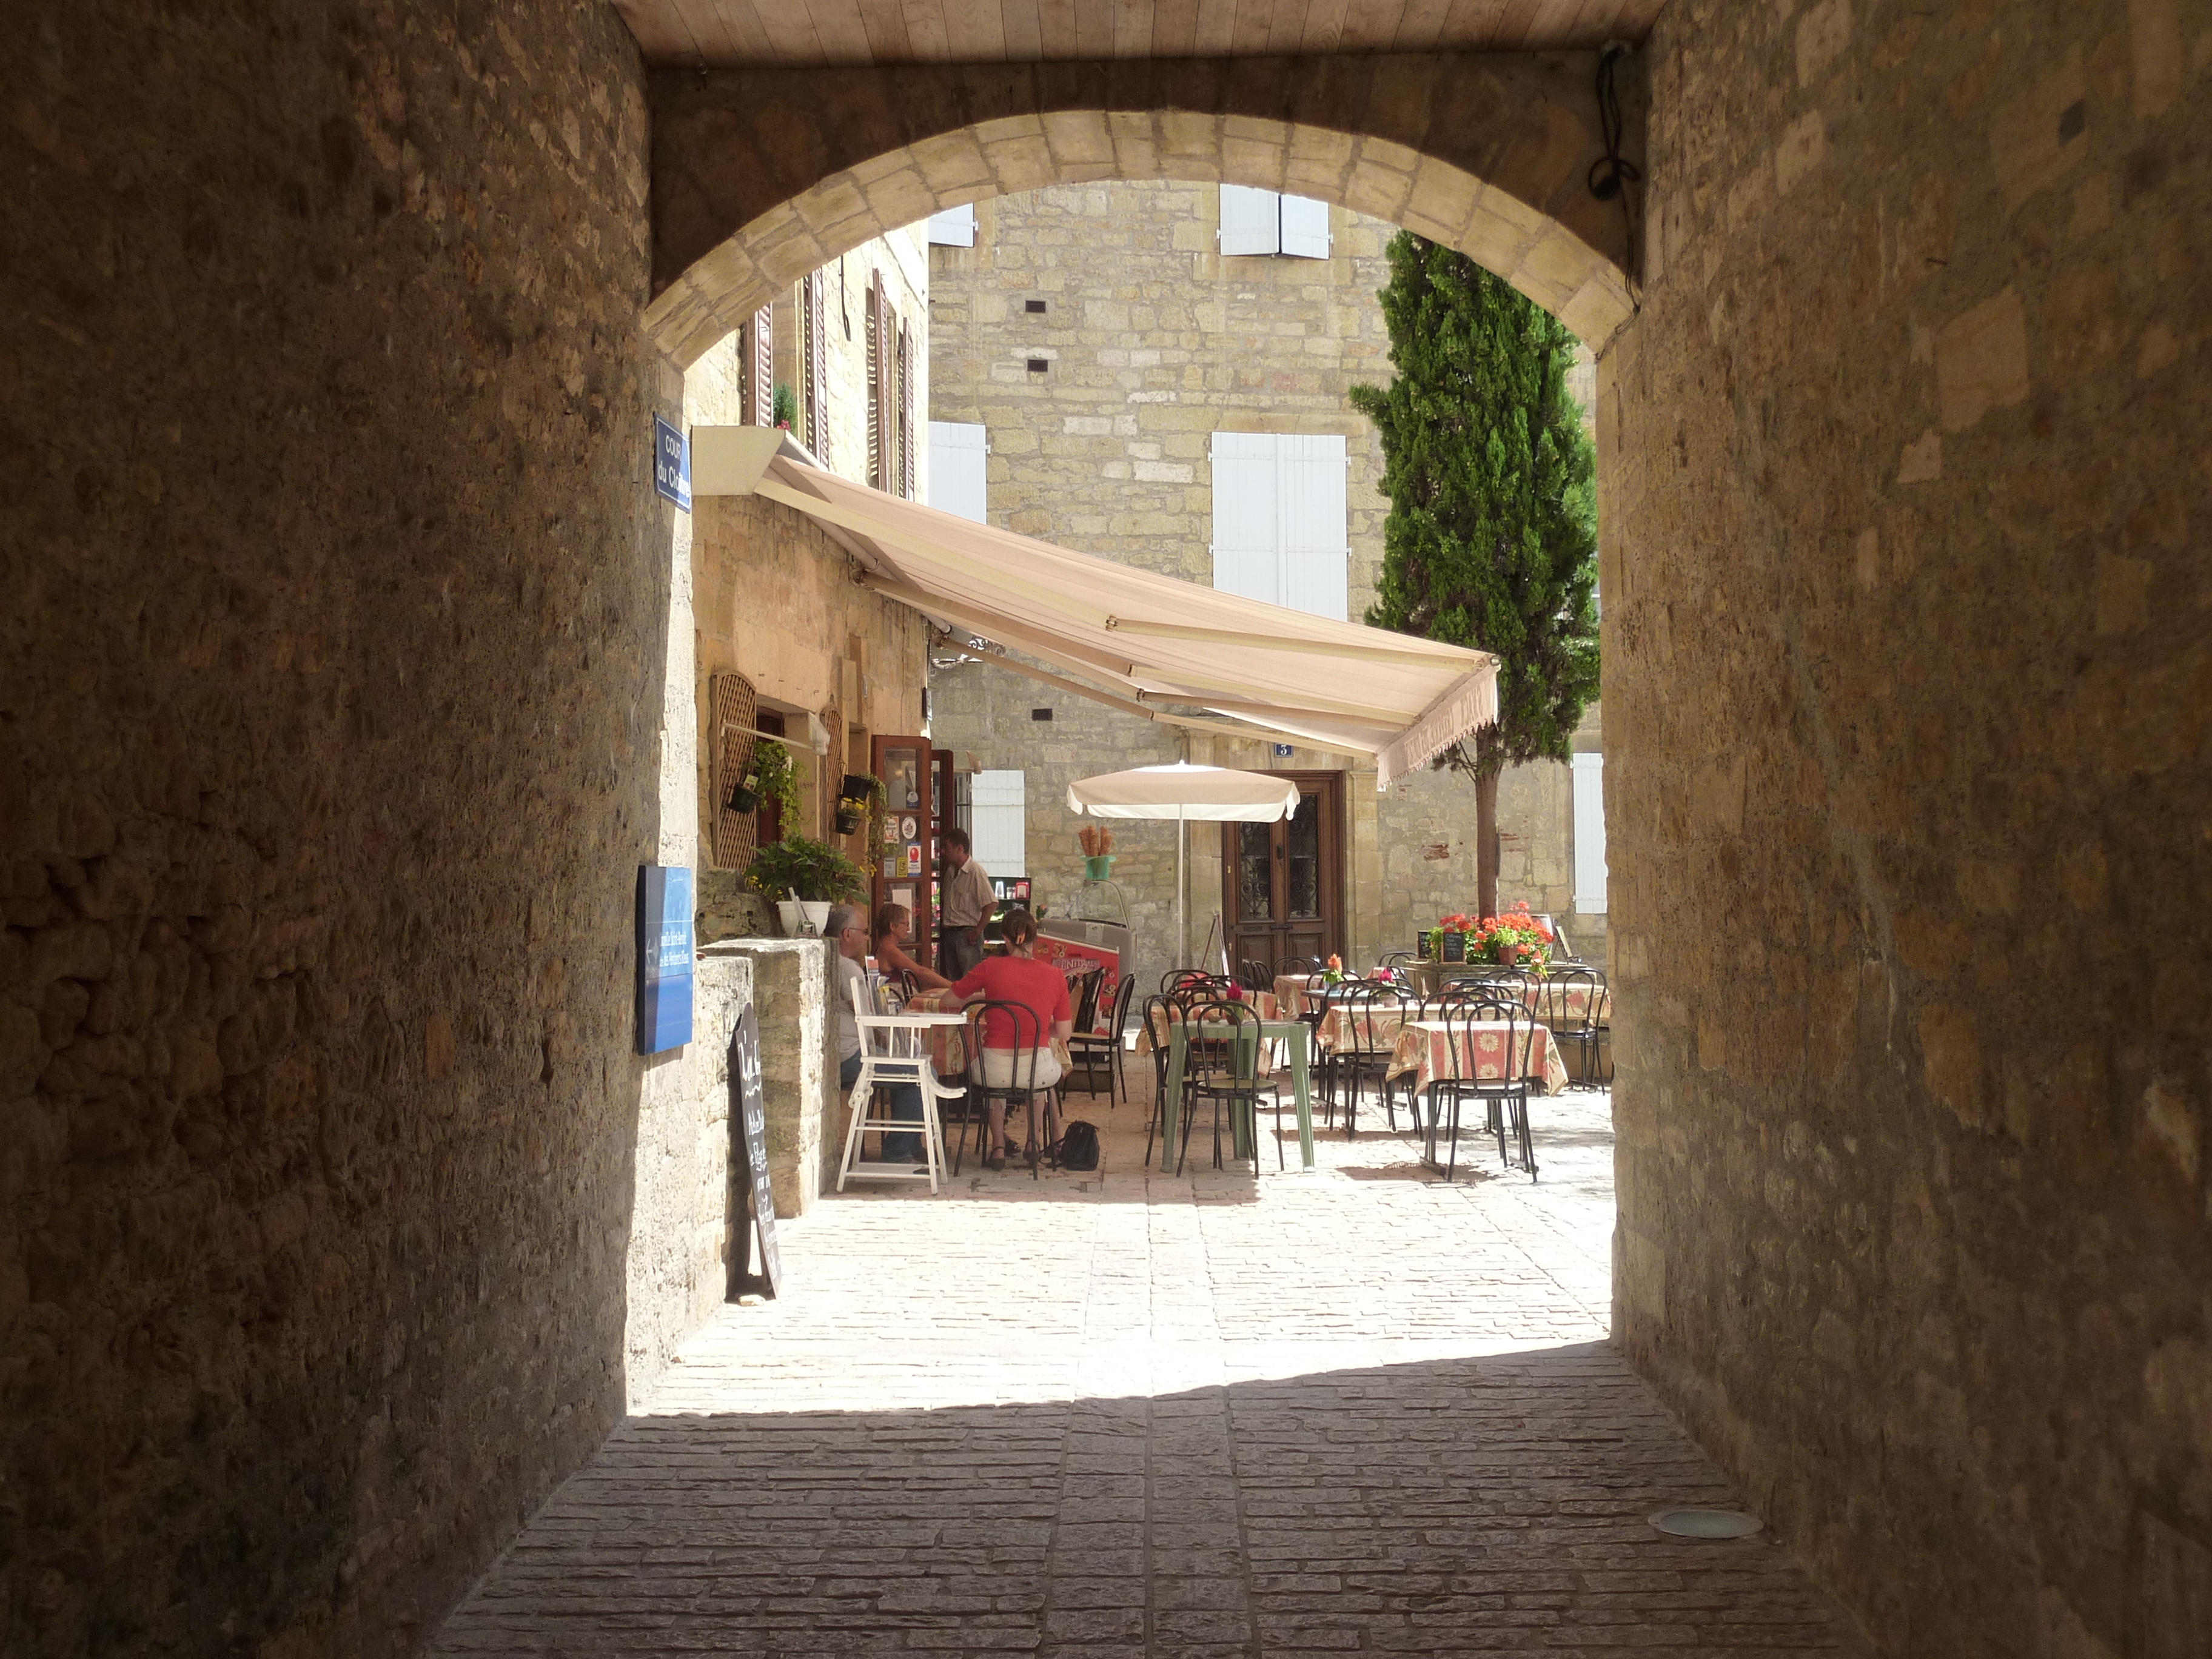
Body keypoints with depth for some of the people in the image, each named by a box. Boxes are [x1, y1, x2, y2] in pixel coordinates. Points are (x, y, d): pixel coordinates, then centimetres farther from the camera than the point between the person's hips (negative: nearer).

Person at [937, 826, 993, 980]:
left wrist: (977, 932, -18)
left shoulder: (976, 872, -15)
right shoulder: (950, 871, 12)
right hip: (950, 933, 9)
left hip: (967, 934, -9)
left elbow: (992, 904, -23)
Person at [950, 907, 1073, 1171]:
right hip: (1039, 1073, 1)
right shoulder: (1055, 975, -2)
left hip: (996, 1071, -1)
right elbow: (1065, 1034, 3)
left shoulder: (991, 967, -7)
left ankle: (998, 1146, 35)